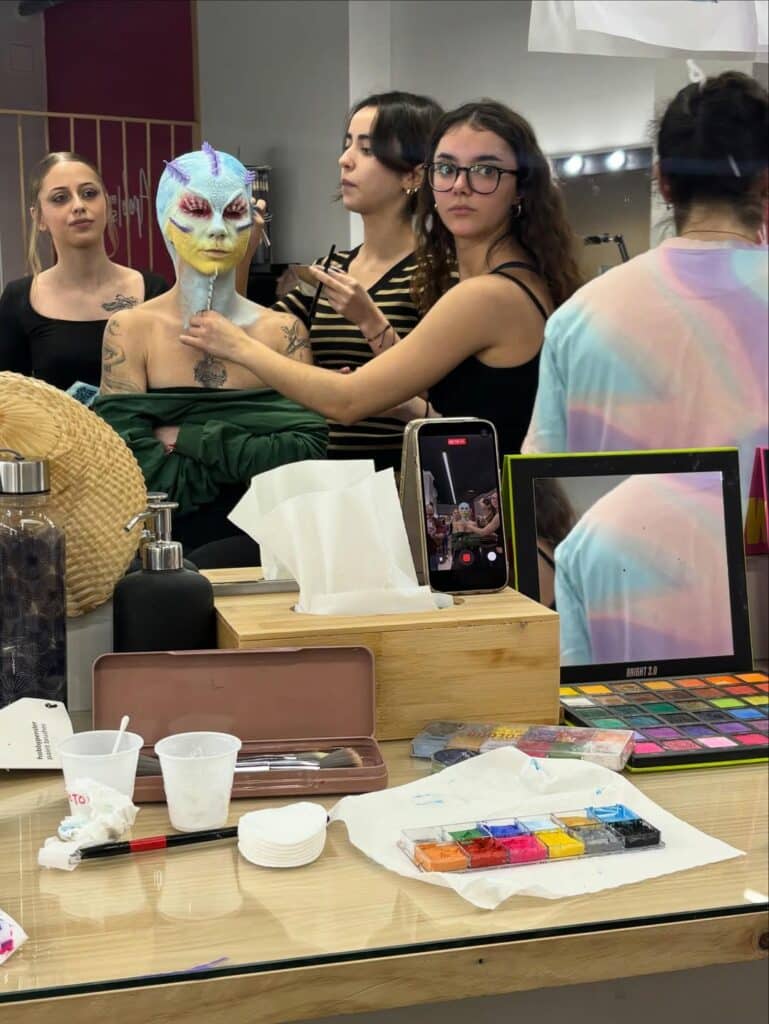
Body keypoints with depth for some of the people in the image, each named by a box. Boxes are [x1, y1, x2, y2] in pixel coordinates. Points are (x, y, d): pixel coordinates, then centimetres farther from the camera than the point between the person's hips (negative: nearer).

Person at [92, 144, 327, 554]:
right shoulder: (130, 330, 3)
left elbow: (309, 450, -6)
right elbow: (141, 470, -6)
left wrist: (185, 439, -8)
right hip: (164, 550, 0)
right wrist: (252, 458, -7)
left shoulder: (284, 332, 6)